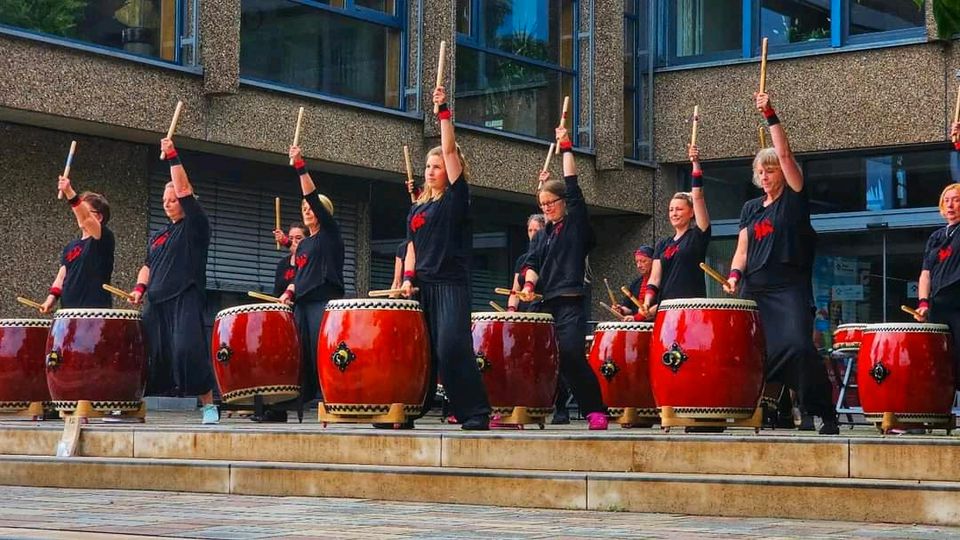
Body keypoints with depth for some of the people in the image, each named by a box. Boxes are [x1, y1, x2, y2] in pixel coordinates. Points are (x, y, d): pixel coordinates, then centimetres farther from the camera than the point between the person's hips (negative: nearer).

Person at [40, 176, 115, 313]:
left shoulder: (104, 239, -5)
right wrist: (52, 297, 1)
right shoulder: (71, 246, 19)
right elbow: (62, 275, 19)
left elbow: (86, 218, -22)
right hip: (68, 311, 8)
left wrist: (69, 192, -35)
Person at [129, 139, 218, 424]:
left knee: (187, 350, -20)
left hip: (185, 300, -7)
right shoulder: (159, 236, 25)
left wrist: (172, 157, -8)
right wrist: (140, 287, 8)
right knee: (149, 353, 1)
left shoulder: (195, 226, 4)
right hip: (156, 302, 7)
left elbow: (184, 190, -7)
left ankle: (209, 405, -13)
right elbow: (148, 266, 28)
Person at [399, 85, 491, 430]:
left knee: (452, 347, -16)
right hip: (422, 284, 6)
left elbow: (450, 150, -7)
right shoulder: (417, 208, 18)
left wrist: (443, 112, -9)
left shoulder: (456, 197, 1)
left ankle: (476, 412, -13)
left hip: (450, 284, -6)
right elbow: (412, 247, 18)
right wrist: (408, 278, 3)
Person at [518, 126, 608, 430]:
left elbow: (572, 186, -3)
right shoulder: (543, 234, 20)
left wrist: (566, 148, -1)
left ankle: (596, 411, -12)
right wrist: (529, 285, -10)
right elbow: (533, 262, 10)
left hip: (571, 303, -6)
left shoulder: (576, 225, 5)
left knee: (571, 355, -17)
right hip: (545, 303, 6)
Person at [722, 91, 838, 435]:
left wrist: (770, 116, -12)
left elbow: (785, 154, -8)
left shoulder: (794, 198, 3)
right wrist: (735, 274, -3)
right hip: (755, 288, 6)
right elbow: (742, 248, 16)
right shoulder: (751, 209, 18)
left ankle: (826, 414, -14)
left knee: (797, 346, -21)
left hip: (789, 288, -6)